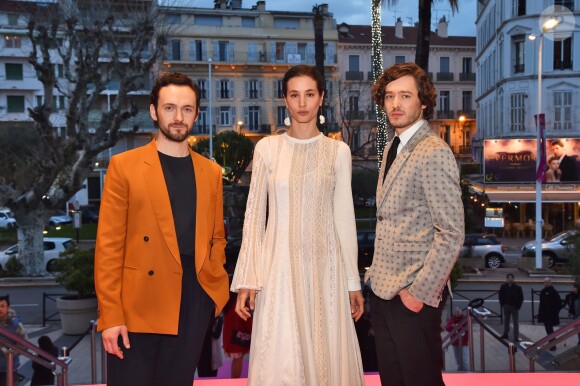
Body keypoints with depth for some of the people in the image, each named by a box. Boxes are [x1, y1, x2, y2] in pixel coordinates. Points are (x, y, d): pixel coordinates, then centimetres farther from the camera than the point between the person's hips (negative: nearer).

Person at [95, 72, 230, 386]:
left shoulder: (211, 172, 10)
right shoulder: (124, 166, -1)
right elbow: (108, 246, -5)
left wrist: (215, 286, 2)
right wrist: (110, 316, -10)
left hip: (194, 305, 3)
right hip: (138, 308, -3)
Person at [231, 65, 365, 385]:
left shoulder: (338, 151, 3)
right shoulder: (267, 148, 2)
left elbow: (344, 217, 4)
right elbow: (254, 215, 1)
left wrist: (353, 282, 3)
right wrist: (247, 279, -4)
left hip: (324, 266, 1)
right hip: (279, 265, 0)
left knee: (327, 355, 7)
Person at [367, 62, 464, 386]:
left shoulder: (433, 153, -17)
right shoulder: (393, 146, 11)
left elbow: (452, 234, -20)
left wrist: (419, 291, -17)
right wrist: (378, 273, 12)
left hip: (413, 292, -8)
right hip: (383, 287, 8)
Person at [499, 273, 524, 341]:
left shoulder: (517, 288, -8)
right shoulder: (503, 287, -2)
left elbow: (521, 298, -4)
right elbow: (501, 297, 6)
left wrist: (518, 306, -10)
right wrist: (502, 305, -1)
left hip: (514, 307, -3)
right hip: (506, 307, 3)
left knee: (515, 322, 1)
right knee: (506, 321, 15)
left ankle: (516, 337, 5)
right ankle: (505, 334, 29)